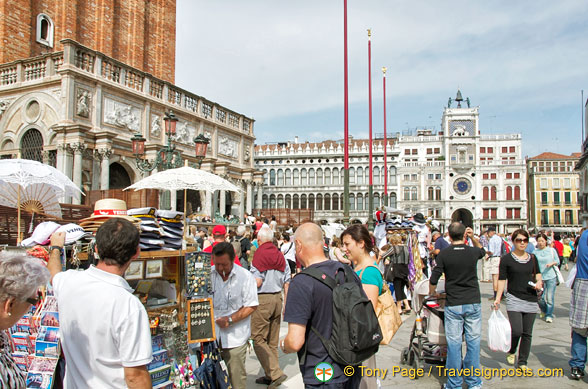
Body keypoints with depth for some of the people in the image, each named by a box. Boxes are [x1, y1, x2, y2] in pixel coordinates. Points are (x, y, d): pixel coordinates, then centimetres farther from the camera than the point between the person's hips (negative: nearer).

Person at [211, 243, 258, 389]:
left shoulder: (245, 276, -6)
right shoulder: (208, 274, 2)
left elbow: (251, 306, -6)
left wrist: (230, 319, -14)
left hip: (235, 337, -2)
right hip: (211, 334, 3)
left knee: (237, 377, 4)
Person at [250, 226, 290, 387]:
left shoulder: (259, 255, -10)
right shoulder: (280, 255, 7)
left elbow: (257, 282, -16)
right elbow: (287, 282, 7)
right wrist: (286, 304, 14)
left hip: (262, 299, -7)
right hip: (278, 298, 7)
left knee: (258, 339, 0)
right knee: (272, 340, 14)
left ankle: (276, 373, -8)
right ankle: (270, 375, 22)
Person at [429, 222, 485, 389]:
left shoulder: (444, 254, -7)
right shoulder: (473, 252, -1)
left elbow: (433, 280, -6)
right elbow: (482, 250, 25)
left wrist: (432, 293, 13)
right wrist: (473, 238, 11)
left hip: (453, 305, -2)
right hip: (473, 302, 2)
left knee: (454, 343, 5)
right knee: (473, 342, 10)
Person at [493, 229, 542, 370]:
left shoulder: (532, 258, 8)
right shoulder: (506, 259, -4)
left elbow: (538, 274, 22)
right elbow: (502, 280, -3)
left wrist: (539, 282, -1)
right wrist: (498, 298, -9)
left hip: (531, 300, 4)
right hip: (514, 299, -4)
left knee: (527, 333, 7)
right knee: (516, 330, -14)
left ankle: (522, 362, 21)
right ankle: (511, 352, 17)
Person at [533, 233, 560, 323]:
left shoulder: (552, 250, 3)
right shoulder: (535, 252, 3)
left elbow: (558, 261, 8)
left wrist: (552, 263, -12)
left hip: (551, 277, -1)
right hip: (540, 277, 1)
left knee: (550, 297, -1)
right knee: (540, 298, 2)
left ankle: (549, 315, 13)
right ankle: (544, 311, 31)